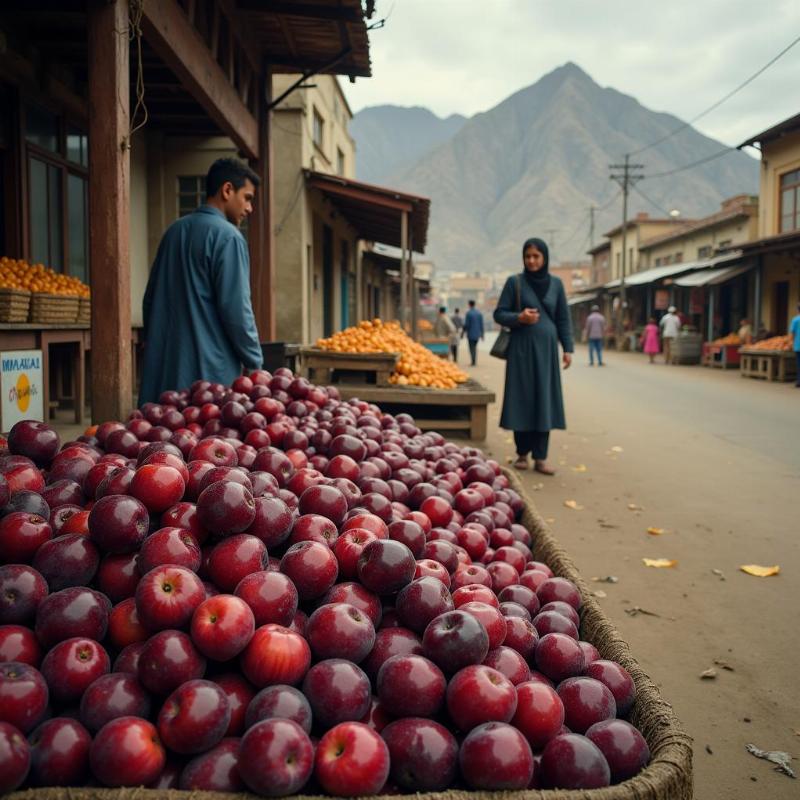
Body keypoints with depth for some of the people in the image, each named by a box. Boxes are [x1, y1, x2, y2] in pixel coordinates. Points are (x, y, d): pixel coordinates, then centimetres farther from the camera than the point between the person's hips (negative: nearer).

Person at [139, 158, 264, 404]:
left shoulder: (174, 230, 15)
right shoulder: (227, 236, -10)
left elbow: (151, 300, 20)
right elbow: (236, 309, -14)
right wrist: (255, 364, -6)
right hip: (210, 370, -8)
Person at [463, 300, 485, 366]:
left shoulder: (469, 313, -12)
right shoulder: (479, 313, 4)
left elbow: (466, 324, -12)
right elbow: (481, 324, 5)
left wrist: (463, 331, 2)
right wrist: (482, 334, 12)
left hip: (470, 333, -5)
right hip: (477, 333, 5)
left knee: (472, 348, 2)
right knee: (475, 347, 17)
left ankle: (473, 361, -3)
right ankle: (475, 361, 15)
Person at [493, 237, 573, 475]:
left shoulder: (555, 284, 8)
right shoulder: (515, 282, 1)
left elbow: (563, 319, 11)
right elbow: (499, 314, 1)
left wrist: (568, 348, 3)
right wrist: (519, 318, -18)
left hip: (546, 348, 2)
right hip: (521, 348, -2)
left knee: (545, 400, 0)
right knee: (522, 399, 0)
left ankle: (540, 458, 5)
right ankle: (522, 454, 12)